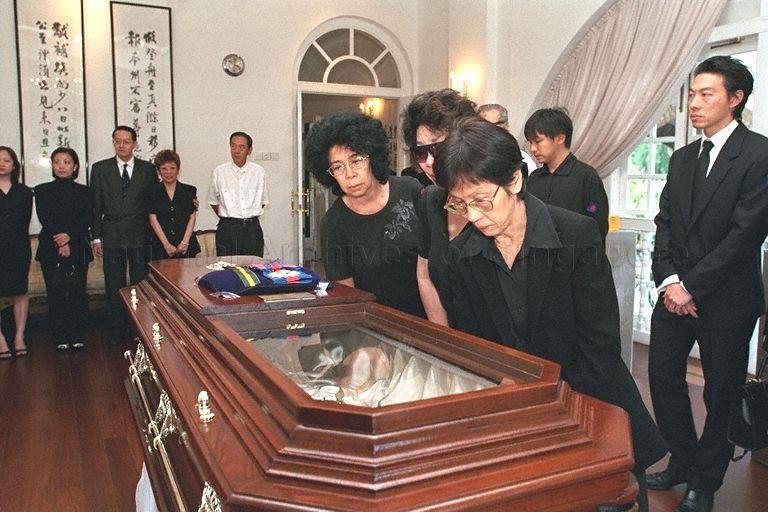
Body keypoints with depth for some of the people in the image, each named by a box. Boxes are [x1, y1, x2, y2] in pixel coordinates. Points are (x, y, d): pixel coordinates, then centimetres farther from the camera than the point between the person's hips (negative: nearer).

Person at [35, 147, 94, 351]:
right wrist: (60, 242, -13)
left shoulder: (84, 192, 10)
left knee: (78, 293, 0)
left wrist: (69, 236, -16)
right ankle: (60, 338, 8)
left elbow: (87, 220, -1)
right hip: (50, 250, 0)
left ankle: (78, 336, 8)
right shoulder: (42, 191, 8)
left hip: (78, 249, 0)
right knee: (56, 294, 0)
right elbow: (45, 219, -2)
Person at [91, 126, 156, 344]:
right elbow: (95, 205, 6)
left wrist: (152, 234, 1)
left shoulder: (148, 169, 5)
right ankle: (117, 333, 15)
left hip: (140, 236, 0)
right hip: (112, 236, 1)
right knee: (114, 287, 6)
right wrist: (96, 237, 1)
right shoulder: (100, 169, 6)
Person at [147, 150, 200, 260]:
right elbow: (153, 220, 0)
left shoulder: (189, 191, 8)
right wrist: (166, 245, -9)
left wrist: (185, 242, -7)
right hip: (161, 247, 0)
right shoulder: (152, 193, 6)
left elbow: (192, 218, 5)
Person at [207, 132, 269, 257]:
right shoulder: (219, 172, 1)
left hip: (252, 228, 1)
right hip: (227, 229, -1)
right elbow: (213, 201, 13)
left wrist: (250, 217, 10)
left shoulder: (259, 172, 5)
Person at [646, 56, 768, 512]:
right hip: (676, 293, 6)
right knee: (664, 379, 10)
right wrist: (668, 280, -6)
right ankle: (684, 462, 32)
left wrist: (692, 286, -16)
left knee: (721, 394, 9)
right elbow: (665, 223, 8)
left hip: (726, 299, -6)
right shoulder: (682, 158, 11)